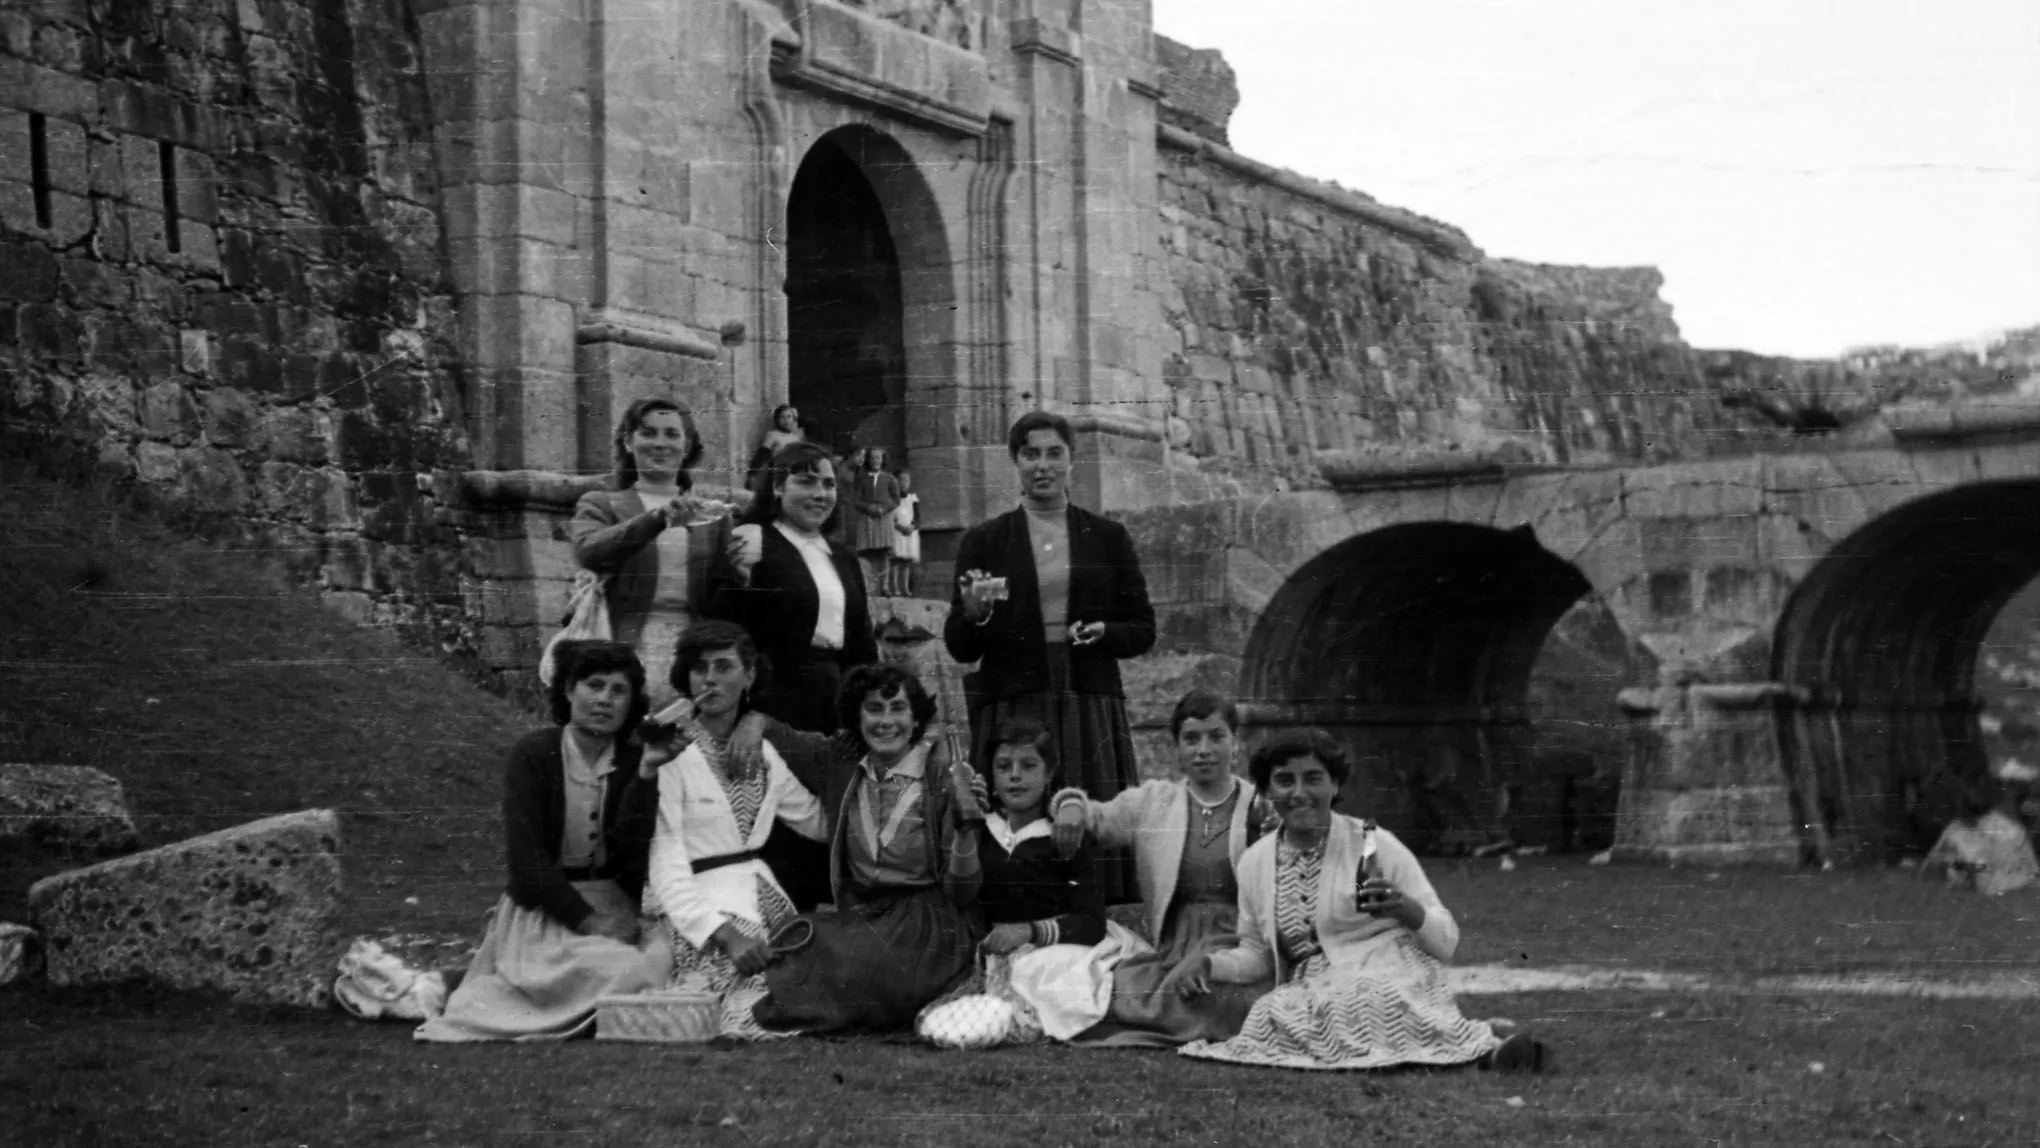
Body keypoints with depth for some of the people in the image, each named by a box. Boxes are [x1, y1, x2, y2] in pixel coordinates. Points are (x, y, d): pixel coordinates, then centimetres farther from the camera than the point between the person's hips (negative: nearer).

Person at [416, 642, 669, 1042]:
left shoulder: (636, 764, 4)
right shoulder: (533, 755, -4)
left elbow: (634, 854, -9)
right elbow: (526, 859, -11)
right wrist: (587, 920, -19)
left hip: (615, 906, 4)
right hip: (544, 909, -4)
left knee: (665, 958, -26)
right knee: (622, 970, -32)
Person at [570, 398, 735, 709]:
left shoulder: (711, 515, 17)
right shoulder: (601, 505, 11)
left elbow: (724, 597, 15)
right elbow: (588, 552, -11)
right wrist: (658, 518, -22)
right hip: (627, 650, -2)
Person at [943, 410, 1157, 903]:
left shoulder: (1108, 538, 11)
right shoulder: (984, 542, 8)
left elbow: (1143, 630, 13)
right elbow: (959, 648, 7)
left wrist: (1103, 633, -7)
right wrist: (974, 613, -14)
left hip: (1091, 709, 1)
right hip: (1011, 710, -1)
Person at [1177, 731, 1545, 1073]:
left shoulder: (1374, 845, -1)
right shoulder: (1254, 862, 10)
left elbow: (1446, 943, 1)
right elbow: (1257, 954, 23)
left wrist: (1406, 908, -20)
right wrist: (1210, 966, 2)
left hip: (1393, 983, -4)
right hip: (1314, 997, 4)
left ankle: (1483, 1048, -32)